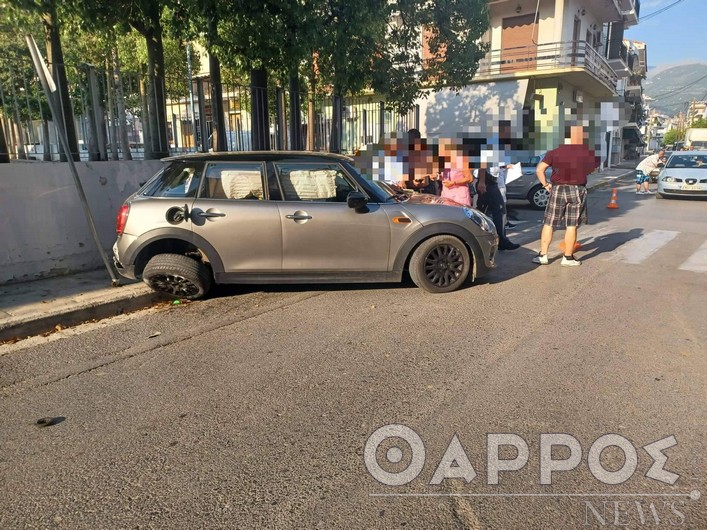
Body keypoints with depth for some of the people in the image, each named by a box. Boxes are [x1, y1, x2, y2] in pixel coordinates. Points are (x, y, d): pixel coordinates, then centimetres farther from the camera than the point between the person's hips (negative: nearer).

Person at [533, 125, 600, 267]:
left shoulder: (555, 152, -4)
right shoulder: (589, 154, -1)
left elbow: (539, 170, -9)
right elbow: (597, 165, 18)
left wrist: (546, 184, 1)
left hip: (557, 190, 0)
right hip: (577, 191, 0)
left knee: (549, 224, 8)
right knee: (572, 226, 5)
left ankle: (542, 255, 8)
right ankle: (568, 258, 10)